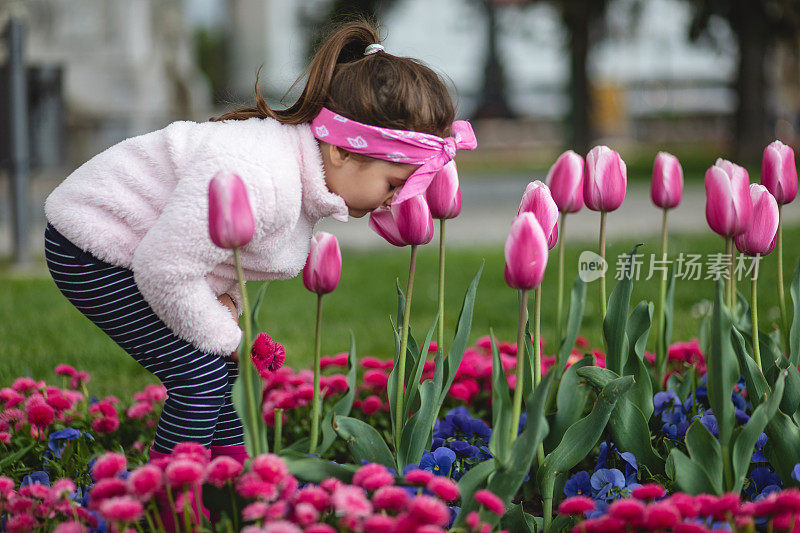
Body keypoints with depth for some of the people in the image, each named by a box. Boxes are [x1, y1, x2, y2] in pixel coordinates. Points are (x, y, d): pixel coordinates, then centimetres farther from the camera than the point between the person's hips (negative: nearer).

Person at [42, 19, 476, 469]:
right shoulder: (258, 180, -37)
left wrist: (226, 299, -7)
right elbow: (165, 270, -33)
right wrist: (222, 335, -17)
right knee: (202, 374, -14)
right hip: (91, 255, -10)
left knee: (231, 364, 9)